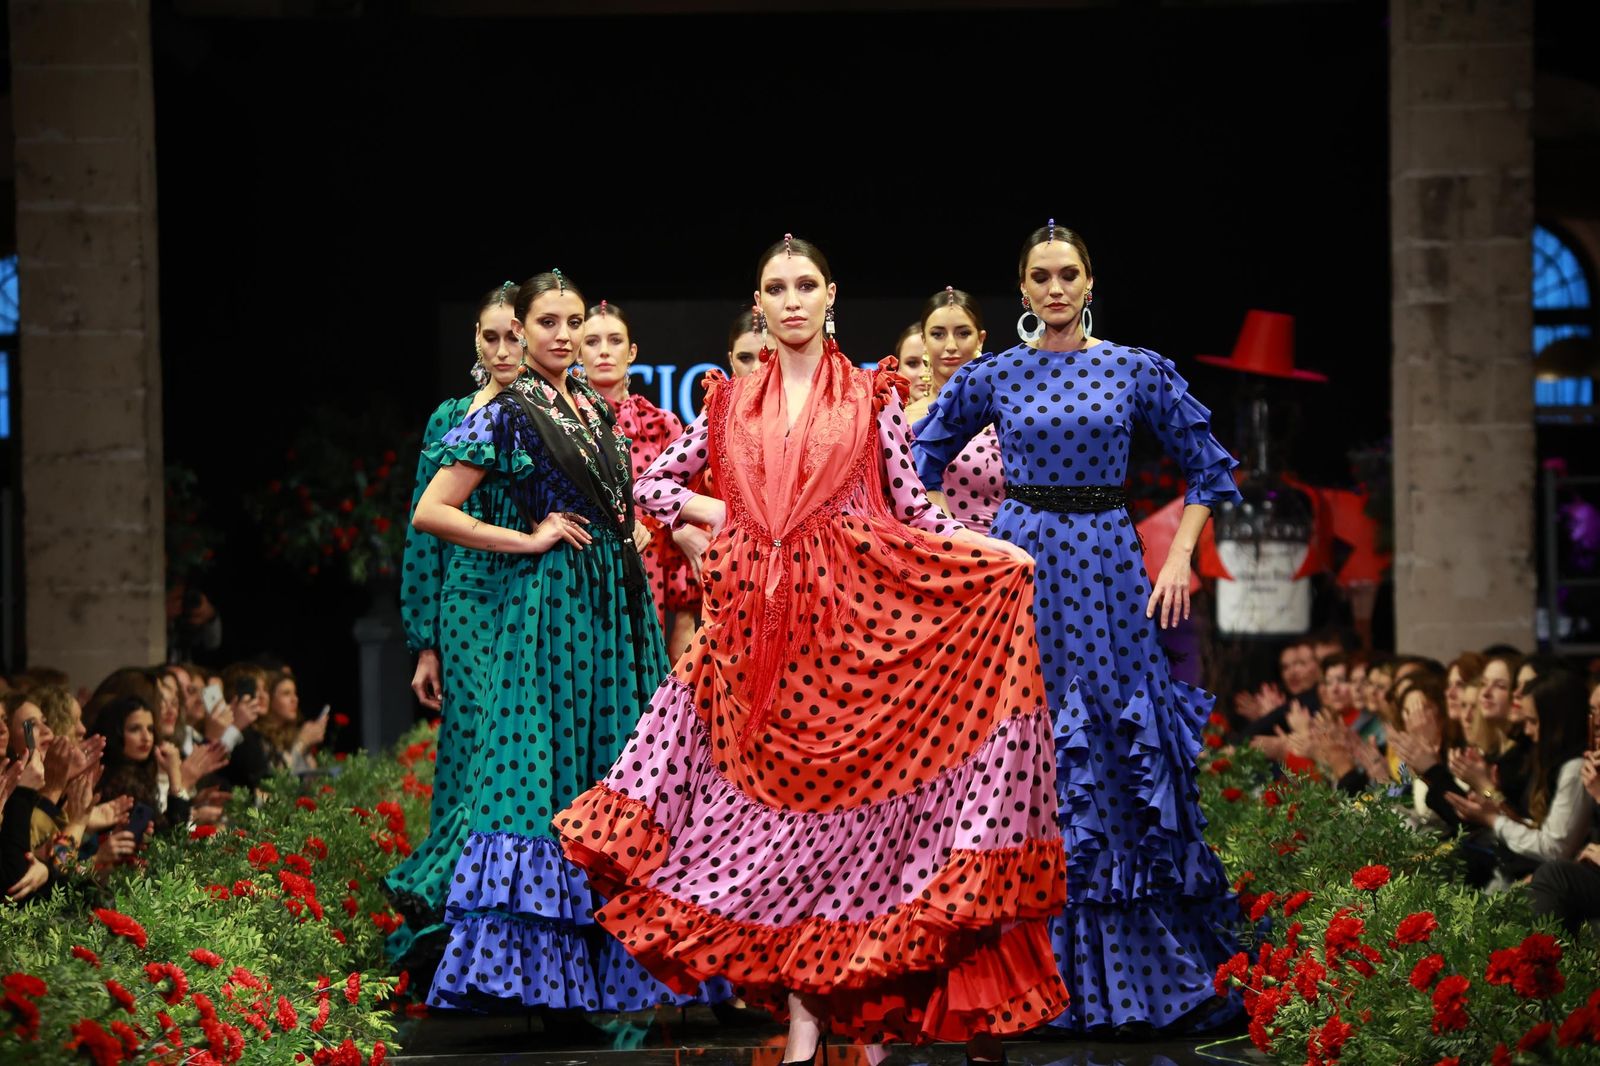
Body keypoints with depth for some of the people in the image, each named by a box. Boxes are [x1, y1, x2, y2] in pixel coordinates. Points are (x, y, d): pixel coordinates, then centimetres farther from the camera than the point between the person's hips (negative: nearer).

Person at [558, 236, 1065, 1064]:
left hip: (853, 615, -2)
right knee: (776, 793, -1)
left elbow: (911, 508, 4)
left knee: (849, 795, -5)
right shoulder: (731, 404, 12)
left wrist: (994, 553, -10)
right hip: (758, 623, 2)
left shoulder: (872, 397, 7)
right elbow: (653, 483, 19)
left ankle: (866, 997, 0)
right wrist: (722, 516, 4)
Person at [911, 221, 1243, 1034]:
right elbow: (919, 466, 13)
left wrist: (1178, 559, -1)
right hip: (1018, 565, 0)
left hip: (1109, 568, 0)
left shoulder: (1136, 370, 3)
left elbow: (1208, 467, 8)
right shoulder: (991, 377, 5)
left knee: (1125, 744, -2)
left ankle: (1149, 964, 5)